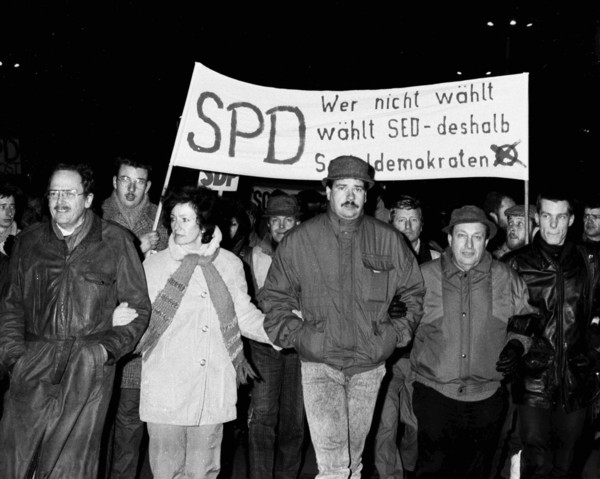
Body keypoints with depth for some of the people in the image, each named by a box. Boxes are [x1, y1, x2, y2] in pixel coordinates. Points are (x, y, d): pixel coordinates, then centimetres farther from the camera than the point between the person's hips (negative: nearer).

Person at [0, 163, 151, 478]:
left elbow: (138, 307, 6)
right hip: (34, 366, 3)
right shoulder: (28, 242, 13)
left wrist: (109, 347, -6)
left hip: (89, 370, -2)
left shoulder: (115, 241, 4)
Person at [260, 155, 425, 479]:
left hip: (369, 366, 2)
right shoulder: (298, 240, -1)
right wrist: (292, 335, -4)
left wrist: (399, 332, 5)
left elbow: (414, 292, 14)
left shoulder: (389, 240, 2)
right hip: (319, 364, -2)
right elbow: (274, 296, 7)